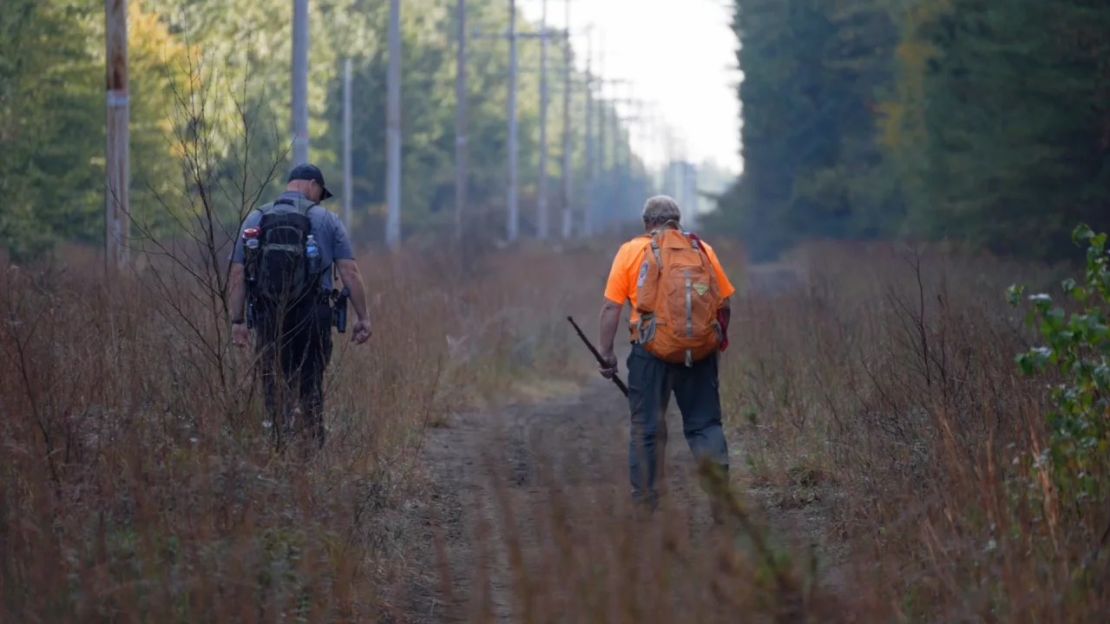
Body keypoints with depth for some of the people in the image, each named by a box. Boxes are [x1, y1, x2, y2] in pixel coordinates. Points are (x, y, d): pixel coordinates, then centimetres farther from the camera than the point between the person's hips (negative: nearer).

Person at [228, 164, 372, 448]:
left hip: (269, 318, 1)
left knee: (275, 389, 5)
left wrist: (237, 321, 8)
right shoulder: (326, 220, 3)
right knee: (311, 387, 8)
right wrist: (363, 318, 1)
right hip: (313, 316, -1)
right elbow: (350, 272, -3)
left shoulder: (254, 220, 9)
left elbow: (238, 276, 5)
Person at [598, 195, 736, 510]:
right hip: (700, 353, 2)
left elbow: (611, 308, -3)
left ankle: (644, 506, 6)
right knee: (705, 425, 11)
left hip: (652, 353, -2)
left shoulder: (631, 251, 3)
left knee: (647, 429, 5)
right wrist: (718, 343, 20)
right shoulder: (703, 250, 9)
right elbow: (724, 304, 8)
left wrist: (607, 353, 2)